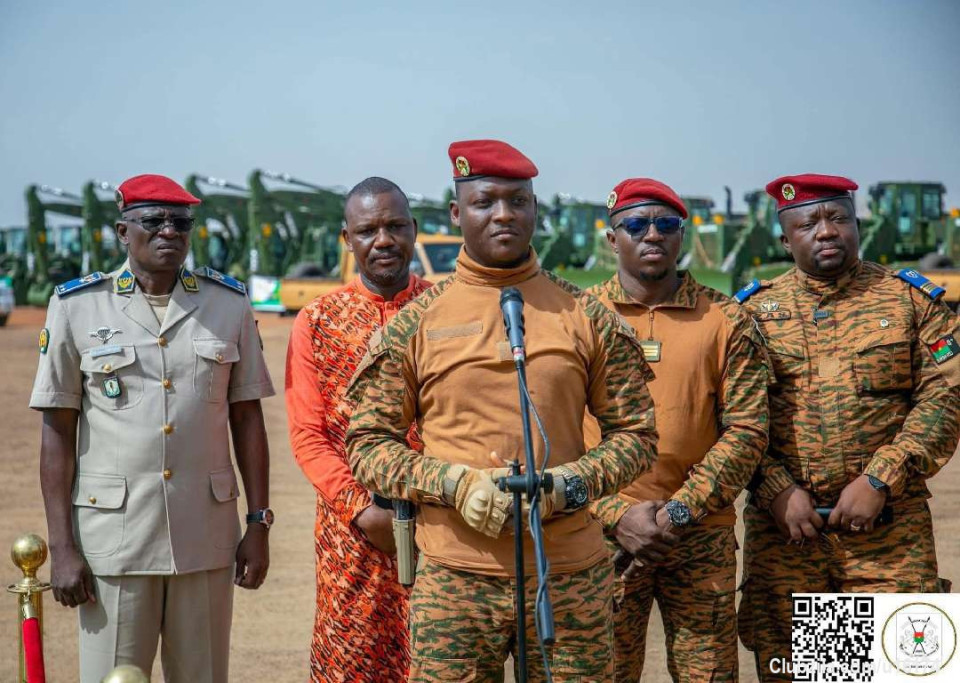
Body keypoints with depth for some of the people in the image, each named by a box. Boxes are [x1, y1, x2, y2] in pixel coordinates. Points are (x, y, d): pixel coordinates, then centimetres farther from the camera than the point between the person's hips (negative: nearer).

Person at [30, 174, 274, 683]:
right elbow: (58, 433, 1)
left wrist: (258, 525, 5)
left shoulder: (228, 304, 7)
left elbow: (247, 419, 10)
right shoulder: (78, 307, 1)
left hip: (207, 536, 2)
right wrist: (61, 548, -4)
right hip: (112, 538, -2)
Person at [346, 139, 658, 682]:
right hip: (454, 578, -1)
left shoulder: (589, 319, 5)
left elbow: (636, 435, 8)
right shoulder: (414, 324, 3)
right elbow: (368, 444, 3)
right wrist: (453, 482, -13)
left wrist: (570, 483, -11)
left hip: (572, 578, 1)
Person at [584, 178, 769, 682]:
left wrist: (680, 510, -12)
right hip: (603, 533, 0)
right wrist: (617, 515, -11)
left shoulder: (726, 321, 4)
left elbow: (746, 430, -2)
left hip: (702, 537, 1)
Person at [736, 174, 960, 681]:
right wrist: (778, 490, -12)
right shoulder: (755, 310, 8)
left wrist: (879, 481, -12)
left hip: (890, 529, -1)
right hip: (783, 526, 1)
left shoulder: (911, 300, 7)